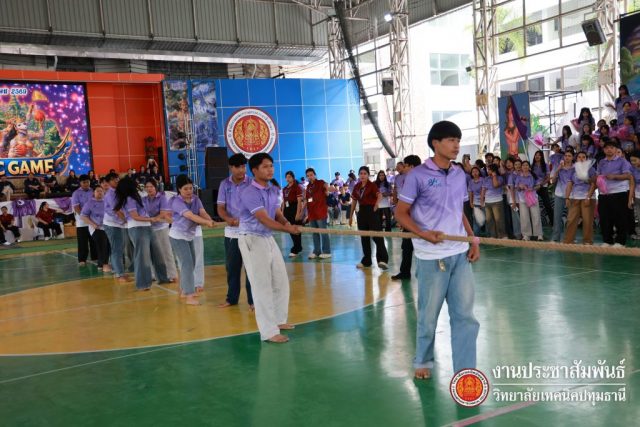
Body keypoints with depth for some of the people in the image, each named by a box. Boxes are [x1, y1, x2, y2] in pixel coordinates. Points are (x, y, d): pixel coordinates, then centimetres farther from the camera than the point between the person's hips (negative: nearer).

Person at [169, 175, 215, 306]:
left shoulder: (195, 199, -2)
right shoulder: (177, 202, -21)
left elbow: (202, 212, -17)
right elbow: (191, 216, -34)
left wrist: (210, 220, -39)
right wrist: (207, 222, -45)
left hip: (189, 235, 8)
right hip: (178, 236, -7)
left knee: (191, 264, 14)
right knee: (187, 264, -13)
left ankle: (184, 290, 31)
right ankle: (189, 297, -14)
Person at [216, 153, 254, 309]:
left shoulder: (252, 183, -5)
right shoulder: (224, 184, 4)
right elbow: (220, 208, 3)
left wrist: (241, 220, -24)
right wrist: (228, 219, -19)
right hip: (231, 232, 3)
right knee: (232, 267, 11)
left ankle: (253, 299, 9)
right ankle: (232, 298, 24)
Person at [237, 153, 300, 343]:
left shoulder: (273, 190, 7)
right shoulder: (250, 193, -20)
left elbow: (278, 214, 5)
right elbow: (265, 220, -26)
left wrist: (286, 222, -18)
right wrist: (288, 229, -33)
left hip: (268, 239, 9)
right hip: (252, 240, -9)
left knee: (281, 281, 15)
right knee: (262, 285, -7)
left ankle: (278, 320, 32)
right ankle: (269, 331, 0)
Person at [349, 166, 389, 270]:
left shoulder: (372, 185, -8)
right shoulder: (356, 187, 9)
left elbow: (380, 195, -25)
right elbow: (354, 202, 16)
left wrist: (377, 203, -43)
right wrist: (351, 216, 16)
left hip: (372, 211, -6)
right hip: (362, 211, 6)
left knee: (377, 235, -13)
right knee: (364, 237, 10)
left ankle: (383, 260, -15)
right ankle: (366, 261, 19)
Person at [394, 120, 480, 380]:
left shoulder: (460, 174, 9)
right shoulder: (418, 175, -8)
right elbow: (401, 213, -5)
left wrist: (473, 241, 6)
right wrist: (425, 234, -21)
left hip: (460, 254, 5)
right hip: (432, 257, -5)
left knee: (465, 314, 2)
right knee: (428, 315, 9)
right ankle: (423, 362, 31)